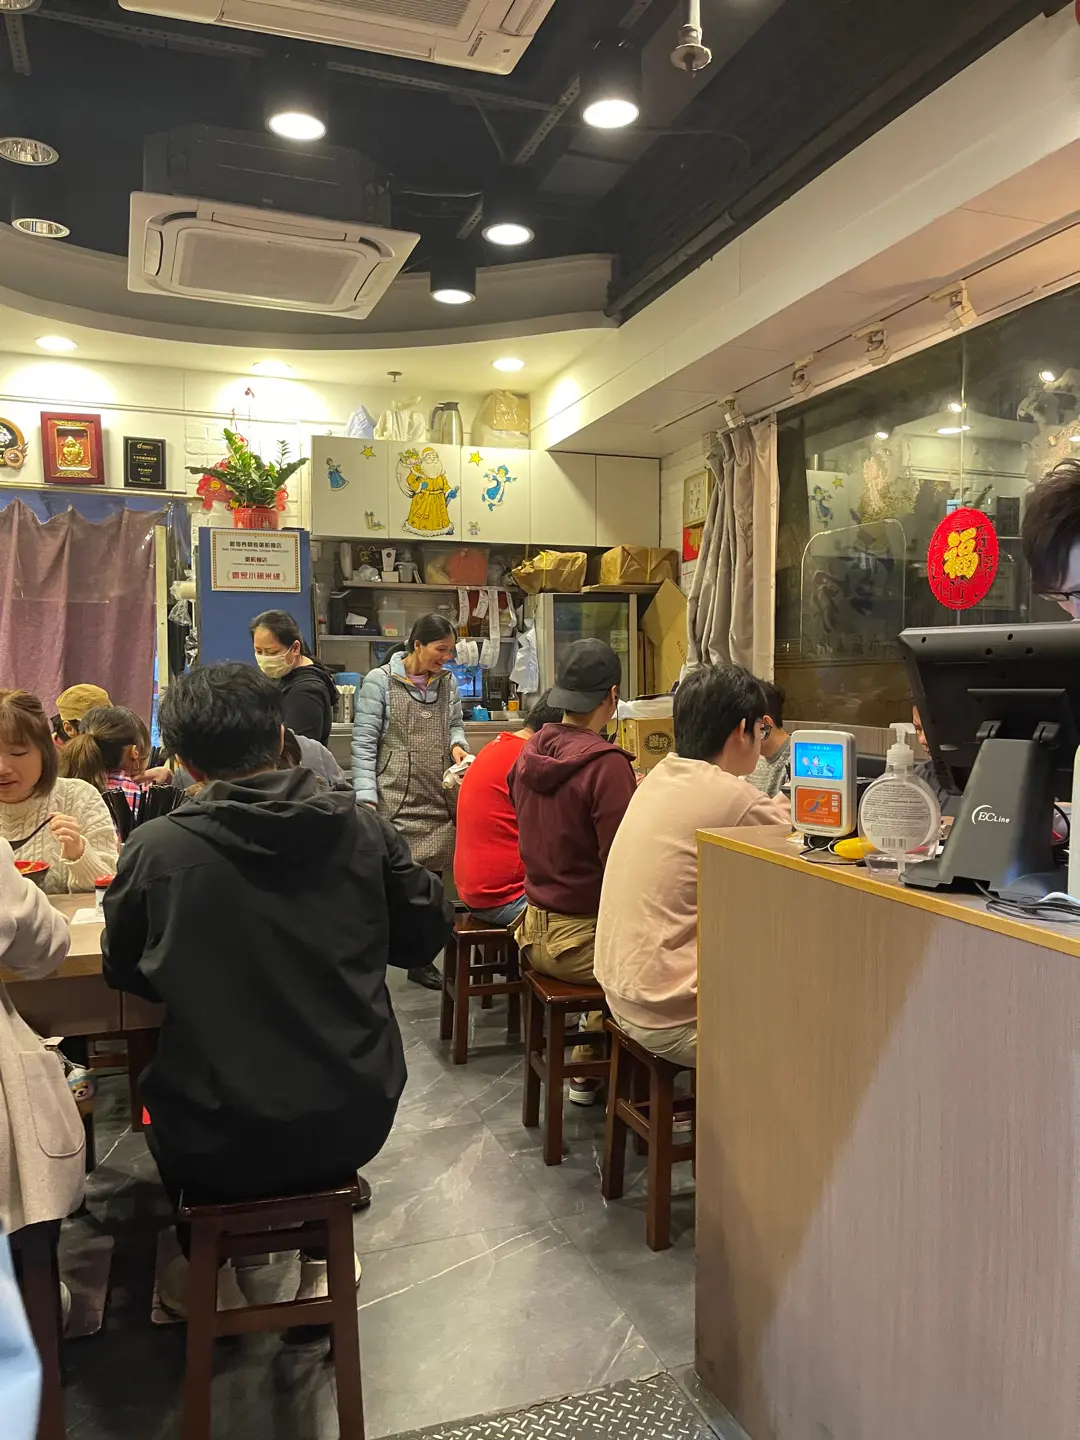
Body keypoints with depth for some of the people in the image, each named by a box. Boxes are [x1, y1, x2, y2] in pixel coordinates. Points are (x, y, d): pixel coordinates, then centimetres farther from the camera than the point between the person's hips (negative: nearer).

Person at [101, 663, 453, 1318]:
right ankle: (323, 1254, 43)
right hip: (355, 1125, 2)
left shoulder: (155, 849, -15)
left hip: (218, 1149, -1)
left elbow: (124, 972, 2)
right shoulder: (361, 827, -10)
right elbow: (426, 935, 3)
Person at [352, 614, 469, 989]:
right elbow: (363, 743, -6)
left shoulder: (447, 682, 12)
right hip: (395, 801, -5)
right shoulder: (379, 681, -4)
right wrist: (367, 798, -13)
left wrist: (457, 743, 2)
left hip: (438, 803, 5)